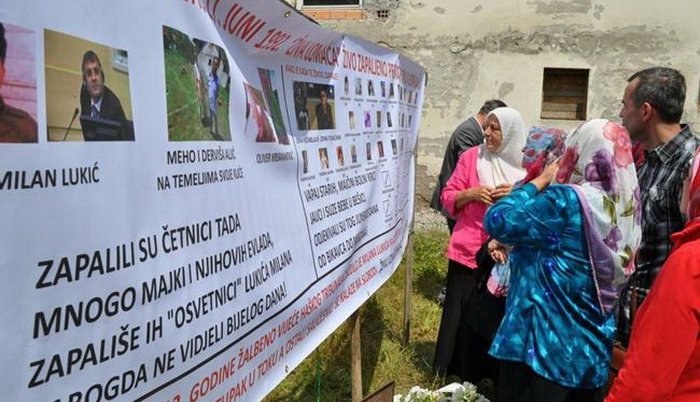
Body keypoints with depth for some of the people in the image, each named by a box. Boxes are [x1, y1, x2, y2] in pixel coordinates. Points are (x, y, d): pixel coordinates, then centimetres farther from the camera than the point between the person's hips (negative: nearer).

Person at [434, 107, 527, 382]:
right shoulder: (472, 157, 1)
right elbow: (447, 197, 3)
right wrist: (471, 193, -15)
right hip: (468, 252, -1)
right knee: (461, 316, 3)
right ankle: (454, 377, 19)